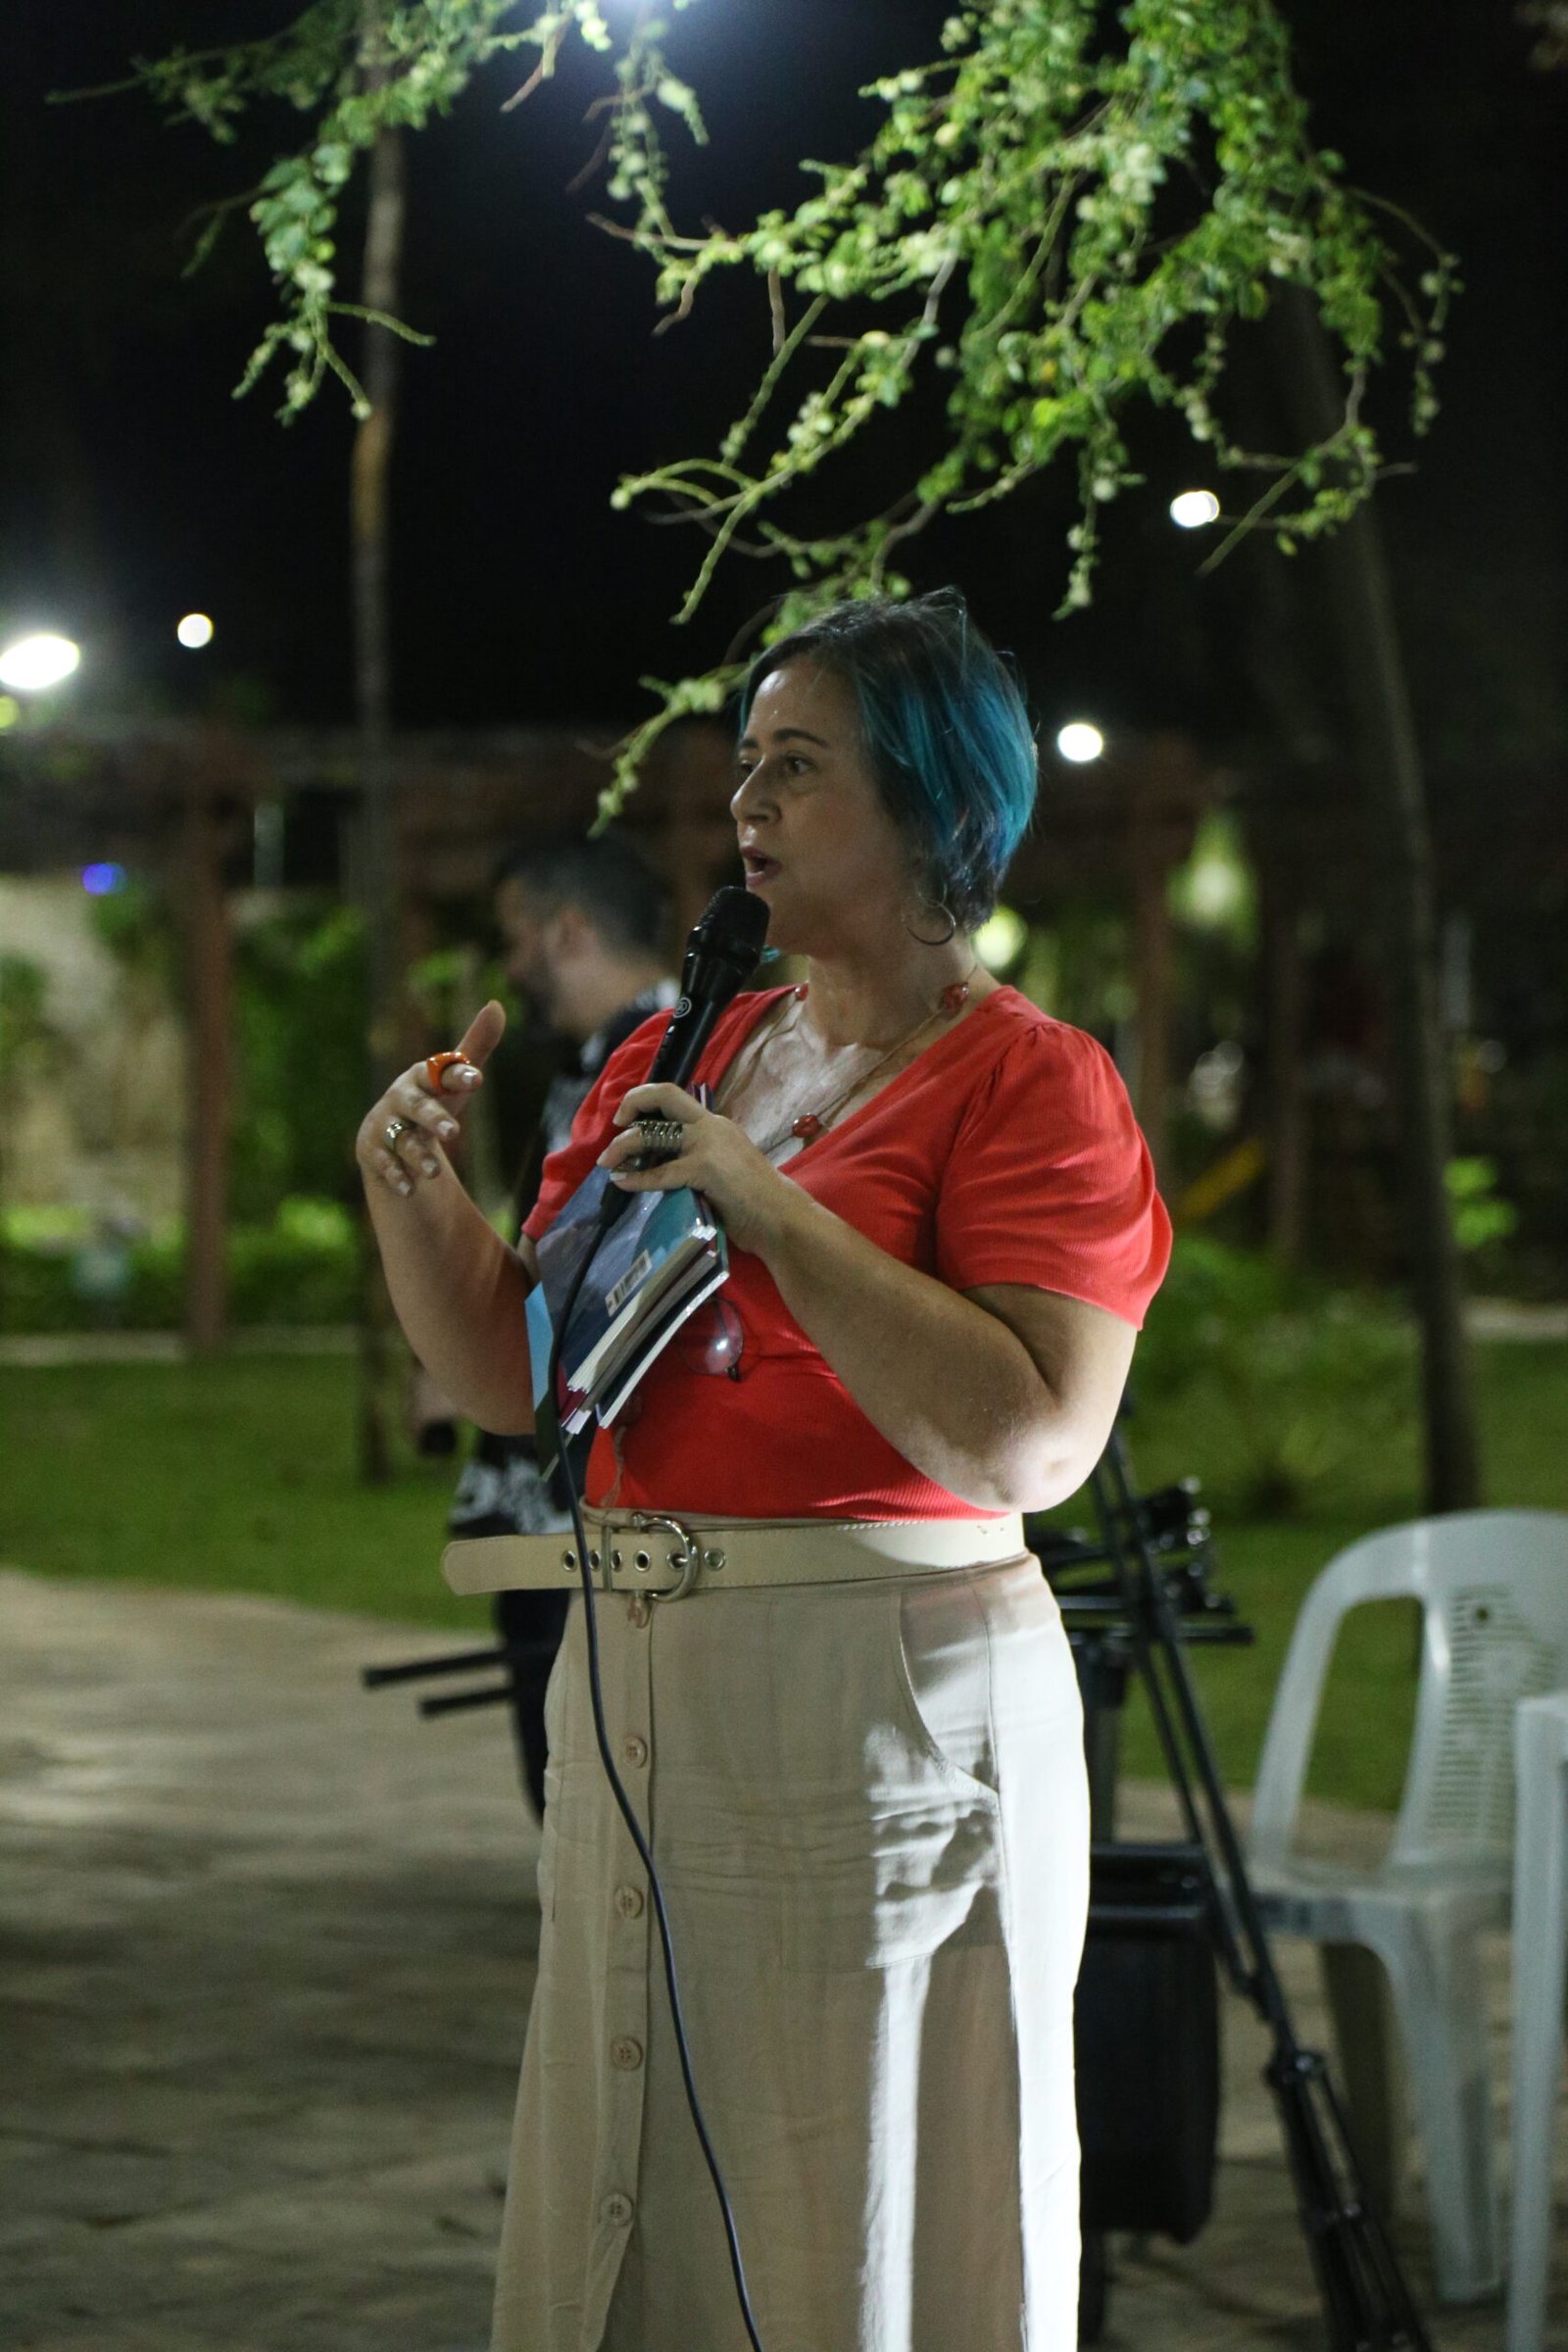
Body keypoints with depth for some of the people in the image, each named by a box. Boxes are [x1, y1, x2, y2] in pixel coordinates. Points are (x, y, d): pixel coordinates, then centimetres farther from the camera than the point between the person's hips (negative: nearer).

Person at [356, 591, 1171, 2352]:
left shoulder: (1031, 1082, -7)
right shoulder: (672, 1058, 13)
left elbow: (1032, 1443, -20)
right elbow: (511, 1370, 15)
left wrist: (768, 1205, -20)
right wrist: (412, 1185, -2)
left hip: (887, 1695, -6)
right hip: (637, 1686, 7)